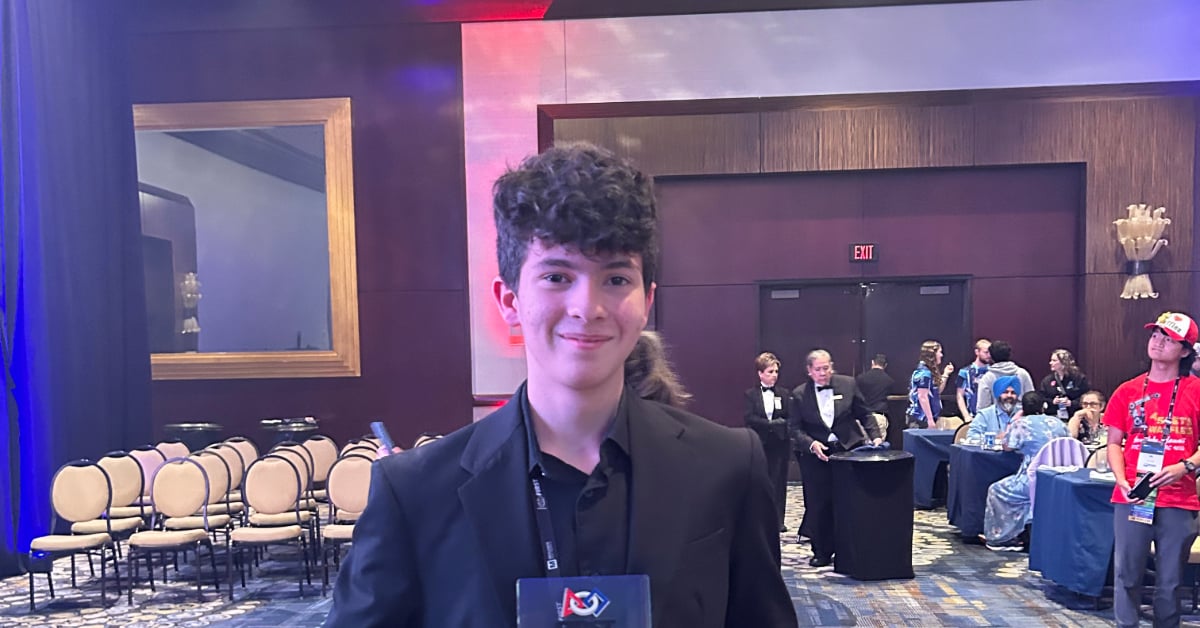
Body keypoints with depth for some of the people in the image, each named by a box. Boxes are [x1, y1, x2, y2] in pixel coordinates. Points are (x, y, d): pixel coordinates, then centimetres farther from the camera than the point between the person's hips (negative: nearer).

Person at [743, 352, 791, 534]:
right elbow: (749, 418, -10)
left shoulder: (784, 393, 5)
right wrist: (772, 423, -15)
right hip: (759, 444, -1)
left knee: (779, 482, 3)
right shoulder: (751, 394, 2)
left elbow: (790, 419, -1)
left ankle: (778, 520, 10)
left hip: (780, 443, 1)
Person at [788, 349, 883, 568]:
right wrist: (811, 444, -17)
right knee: (818, 504, 1)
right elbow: (795, 428, -1)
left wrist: (875, 436, -6)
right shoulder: (799, 394, 0)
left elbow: (865, 414, 8)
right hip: (815, 454, 0)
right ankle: (821, 552, 15)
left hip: (848, 450, 0)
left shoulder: (848, 384, 2)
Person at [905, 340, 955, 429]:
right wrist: (930, 420, -20)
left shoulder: (930, 371, 15)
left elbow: (937, 391, 22)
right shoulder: (924, 372, -15)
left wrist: (945, 374, 15)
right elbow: (922, 397, -20)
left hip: (925, 418, 10)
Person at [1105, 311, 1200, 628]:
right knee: (1127, 575, 4)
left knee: (1169, 582, 8)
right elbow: (1114, 443, 8)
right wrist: (1122, 481, -7)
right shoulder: (1127, 392, 6)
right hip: (1132, 498, 1)